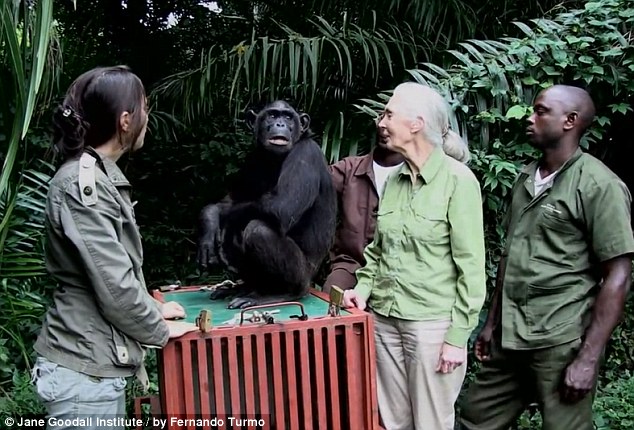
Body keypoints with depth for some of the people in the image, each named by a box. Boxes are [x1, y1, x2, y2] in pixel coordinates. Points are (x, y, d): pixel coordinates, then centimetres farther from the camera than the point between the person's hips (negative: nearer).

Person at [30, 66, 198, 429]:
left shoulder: (101, 176, 10)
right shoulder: (81, 184, -20)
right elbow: (114, 284, -22)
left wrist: (152, 309, 14)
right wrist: (160, 331, -8)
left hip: (99, 363, 9)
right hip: (85, 370, -9)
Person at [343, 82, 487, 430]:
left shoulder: (457, 179, -11)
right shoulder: (395, 179, 7)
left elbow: (470, 265, -12)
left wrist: (458, 335, -13)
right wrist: (364, 288, 1)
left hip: (432, 323, -6)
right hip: (385, 319, 6)